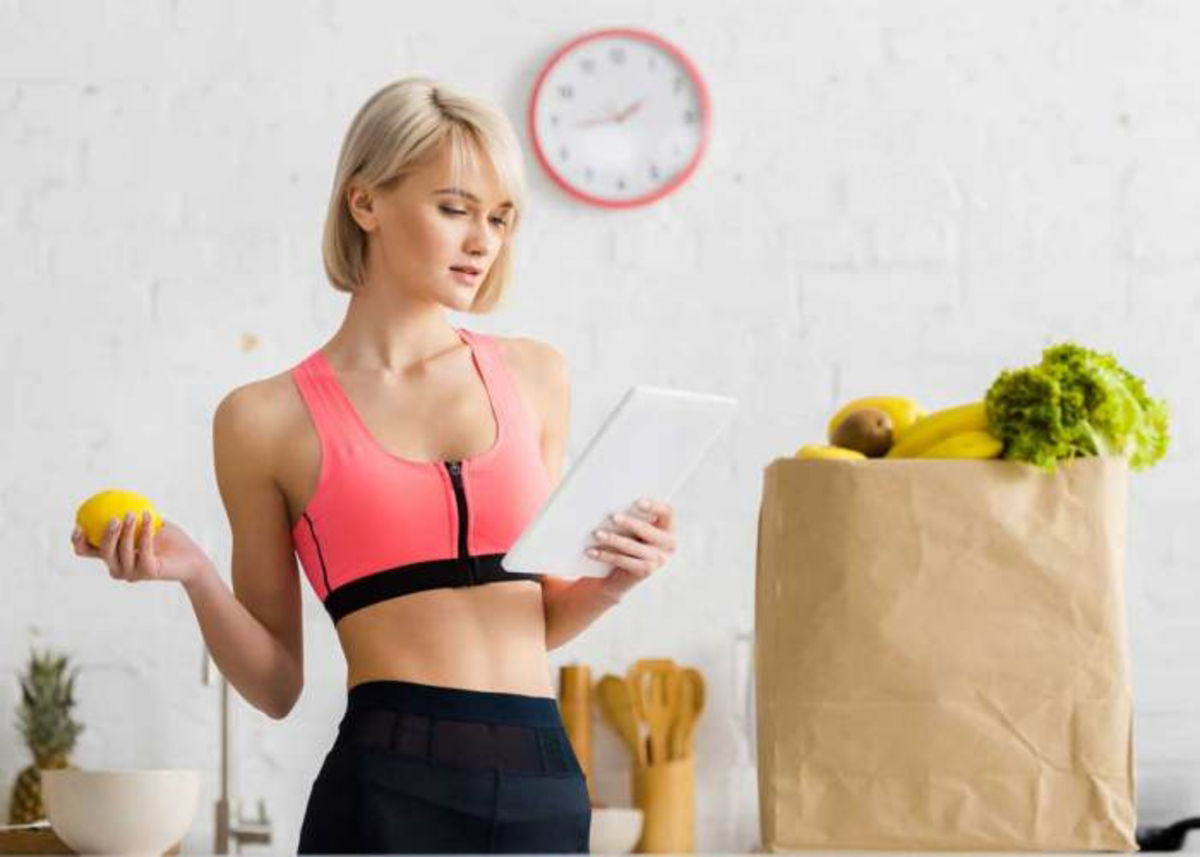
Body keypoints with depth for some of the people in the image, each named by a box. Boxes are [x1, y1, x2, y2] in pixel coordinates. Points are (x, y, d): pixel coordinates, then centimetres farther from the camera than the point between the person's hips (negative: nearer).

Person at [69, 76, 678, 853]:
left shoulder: (534, 375, 10)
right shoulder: (269, 417, 0)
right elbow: (278, 684, 5)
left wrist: (612, 582, 0)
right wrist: (196, 577, -10)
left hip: (542, 785, 3)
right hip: (387, 784, -3)